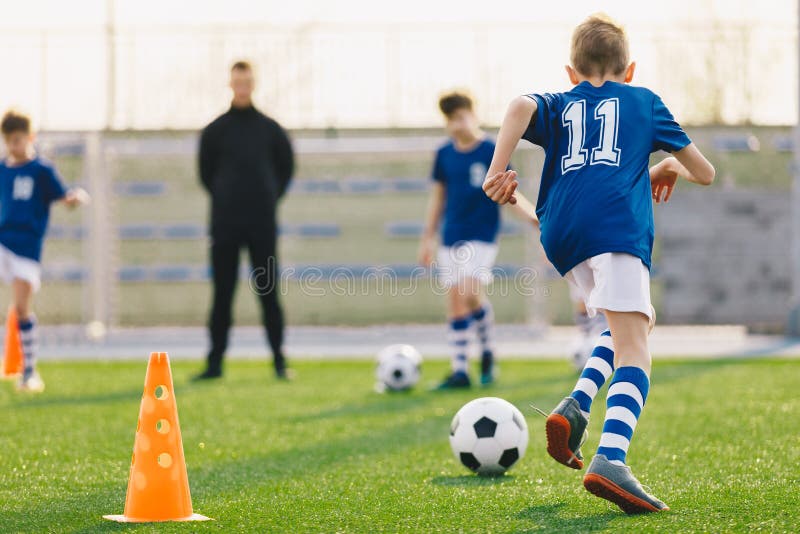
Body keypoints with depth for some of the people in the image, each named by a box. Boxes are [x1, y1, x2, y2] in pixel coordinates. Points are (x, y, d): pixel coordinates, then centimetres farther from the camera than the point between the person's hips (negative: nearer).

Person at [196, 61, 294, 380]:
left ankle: (279, 361, 4)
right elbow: (206, 172, 11)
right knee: (222, 294, 1)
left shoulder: (270, 129, 5)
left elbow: (286, 168, 13)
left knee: (269, 292, 0)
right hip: (225, 223, 0)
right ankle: (215, 363, 5)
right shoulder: (215, 130, 5)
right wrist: (225, 200, 5)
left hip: (262, 222, 0)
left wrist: (269, 199, 5)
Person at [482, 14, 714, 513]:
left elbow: (521, 106, 2)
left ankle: (576, 406, 3)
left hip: (562, 234, 4)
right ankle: (610, 461, -36)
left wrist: (498, 169, 1)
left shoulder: (559, 104, 28)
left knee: (631, 323, 24)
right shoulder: (644, 101, 27)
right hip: (616, 223, -4)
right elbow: (705, 172, 31)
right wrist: (670, 167, 50)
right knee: (634, 347, -14)